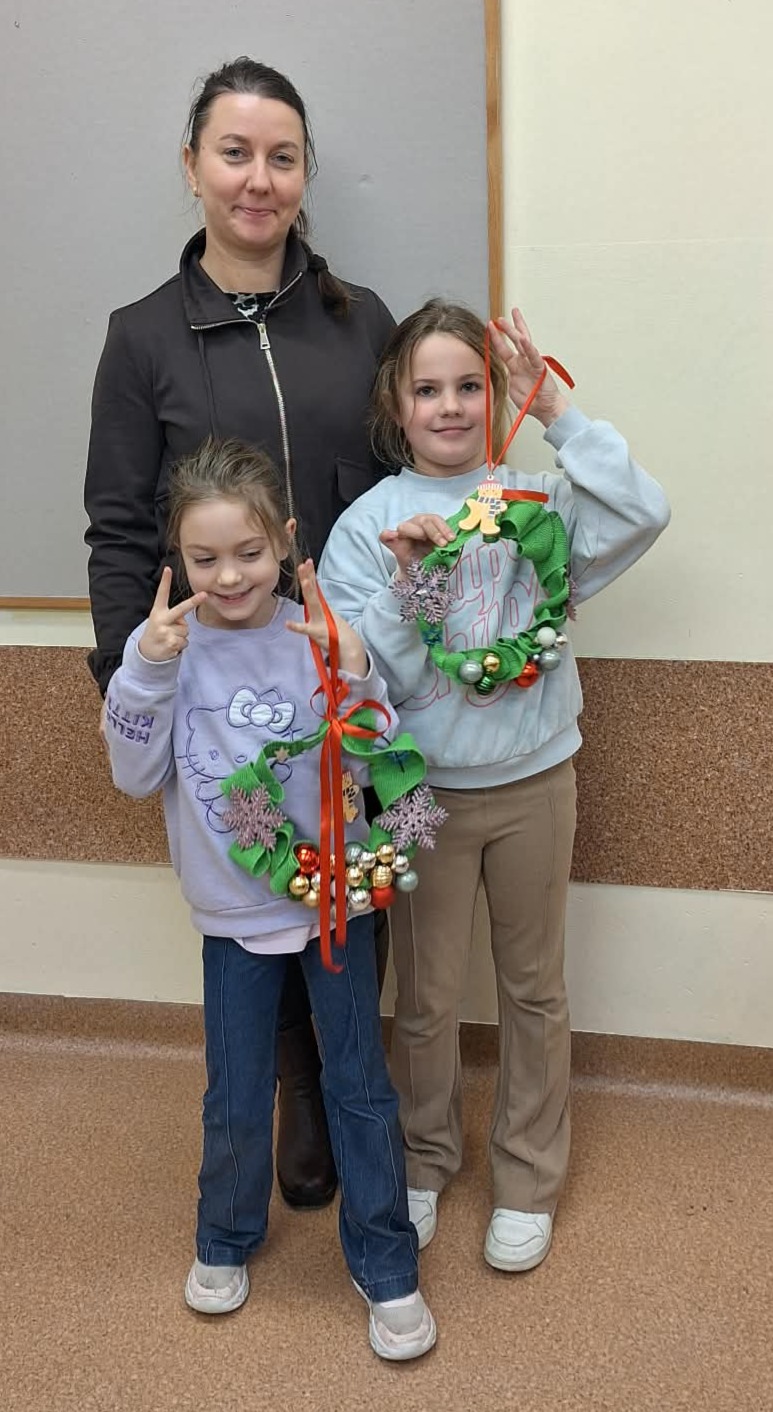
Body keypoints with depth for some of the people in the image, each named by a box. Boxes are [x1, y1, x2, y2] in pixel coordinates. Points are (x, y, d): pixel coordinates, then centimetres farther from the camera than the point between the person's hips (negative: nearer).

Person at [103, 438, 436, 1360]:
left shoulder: (322, 636, -11)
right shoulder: (169, 643, -9)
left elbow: (377, 767, -11)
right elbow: (136, 776, -8)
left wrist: (353, 682, -28)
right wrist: (148, 672, -21)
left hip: (333, 896, -1)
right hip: (234, 913, 1)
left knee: (359, 1086, 9)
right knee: (236, 1099, 14)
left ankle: (384, 1264, 29)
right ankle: (225, 1239, 42)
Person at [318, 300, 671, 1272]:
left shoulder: (536, 496, -4)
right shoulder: (369, 524, -5)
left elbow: (643, 515, -21)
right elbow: (369, 675, -9)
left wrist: (557, 414, -21)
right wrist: (406, 583, -23)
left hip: (535, 781, 1)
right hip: (425, 790, 0)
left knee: (534, 987, 14)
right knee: (426, 997, 13)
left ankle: (528, 1179, 33)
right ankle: (424, 1160, 37)